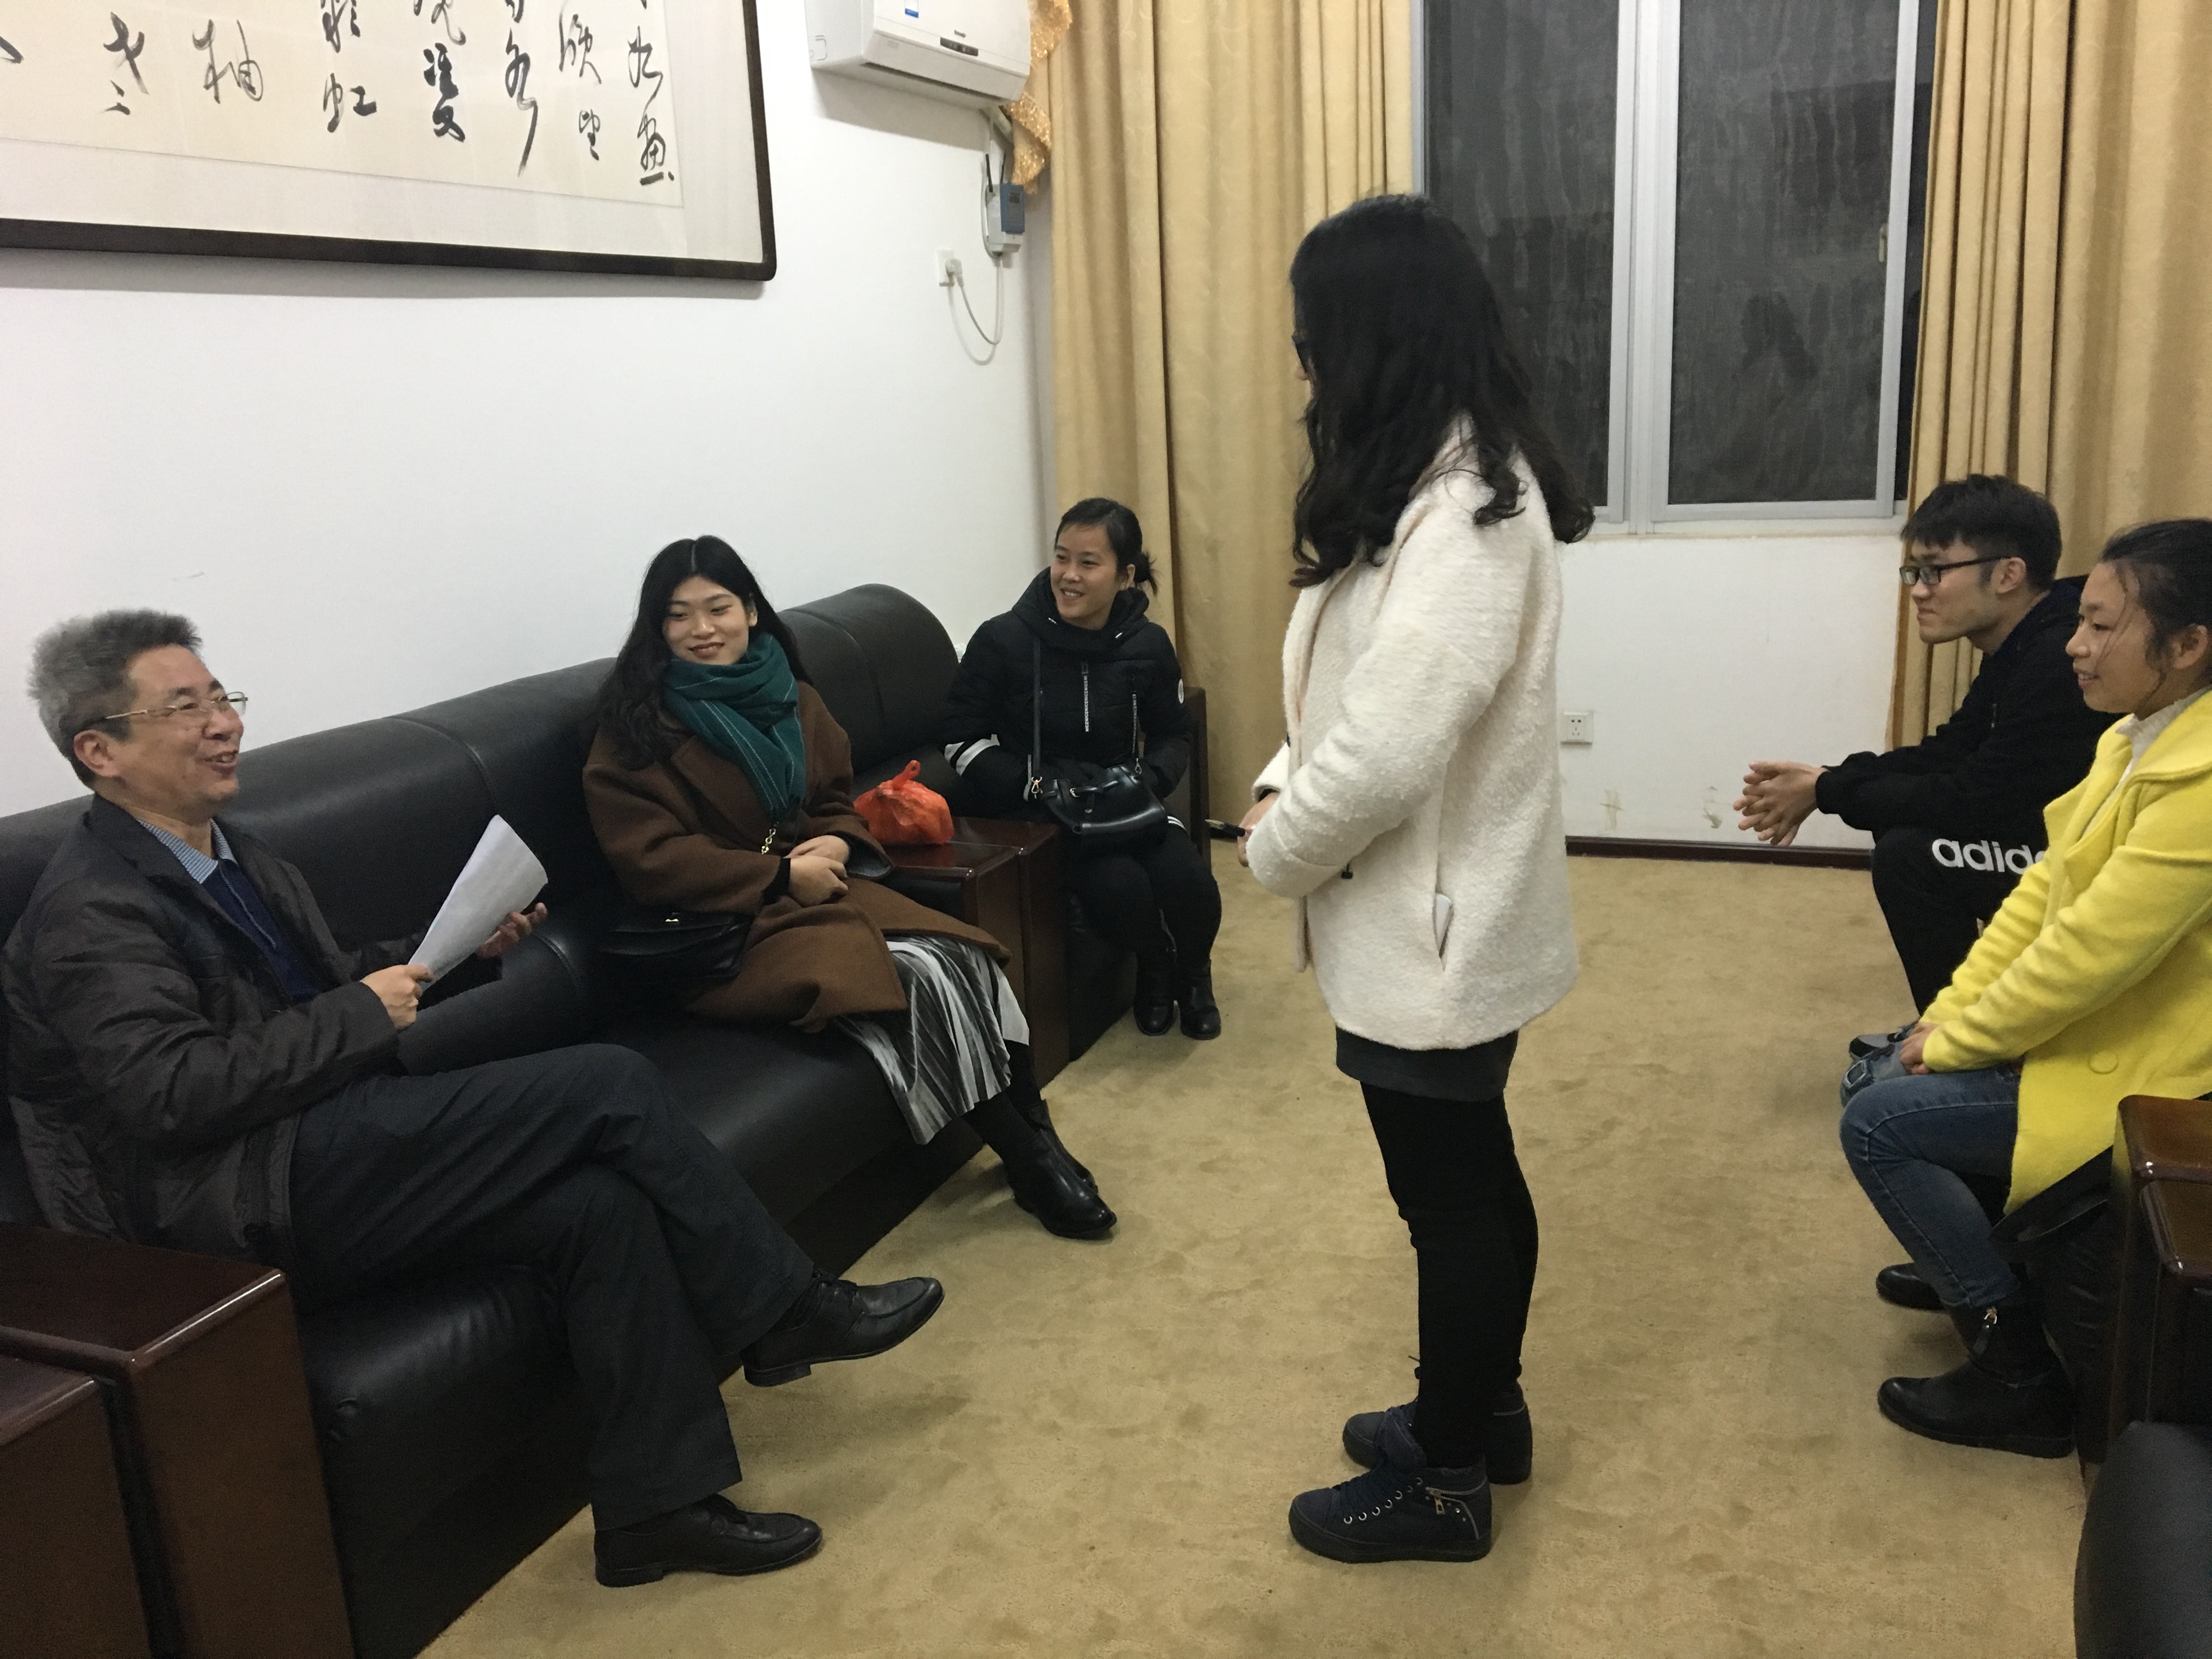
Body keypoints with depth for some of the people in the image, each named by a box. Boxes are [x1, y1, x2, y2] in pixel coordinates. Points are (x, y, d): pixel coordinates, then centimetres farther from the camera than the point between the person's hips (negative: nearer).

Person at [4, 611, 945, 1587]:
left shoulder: (230, 860, 18)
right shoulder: (92, 911, -9)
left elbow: (330, 991, 24)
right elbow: (174, 1095, -20)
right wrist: (363, 1015, -14)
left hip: (332, 1160, 8)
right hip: (254, 1210, -8)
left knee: (600, 1202, -17)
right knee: (608, 1085, -18)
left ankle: (657, 1505, -10)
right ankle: (787, 1310, -4)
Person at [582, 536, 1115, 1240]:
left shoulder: (791, 698, 11)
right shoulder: (636, 726, -6)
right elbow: (649, 859, -13)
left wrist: (838, 844, -6)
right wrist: (782, 876, -17)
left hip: (818, 889, 6)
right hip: (724, 925, -6)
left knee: (961, 958, -23)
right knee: (913, 981, -28)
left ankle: (1035, 1138, -18)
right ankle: (1029, 1161, -16)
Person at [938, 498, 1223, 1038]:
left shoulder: (1148, 645, -3)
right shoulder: (1004, 640, -14)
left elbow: (1173, 736, 10)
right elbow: (962, 740, -7)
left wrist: (1146, 782, -13)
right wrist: (1037, 787, -22)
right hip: (1036, 811, -3)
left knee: (1190, 885, -24)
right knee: (1121, 887, -31)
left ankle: (1192, 971, 14)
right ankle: (1154, 968, 7)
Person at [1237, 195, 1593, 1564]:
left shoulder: (1465, 513, -25)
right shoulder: (1455, 478, 8)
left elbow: (1390, 752, -29)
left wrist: (1273, 849, -12)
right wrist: (1285, 780, 5)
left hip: (1432, 929, -10)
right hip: (1446, 914, 10)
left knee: (1449, 1196, 6)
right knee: (1472, 1176, 22)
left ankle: (1445, 1486, 26)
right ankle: (1483, 1410, 41)